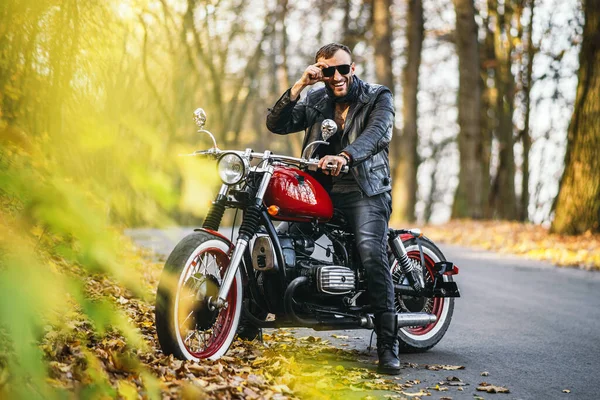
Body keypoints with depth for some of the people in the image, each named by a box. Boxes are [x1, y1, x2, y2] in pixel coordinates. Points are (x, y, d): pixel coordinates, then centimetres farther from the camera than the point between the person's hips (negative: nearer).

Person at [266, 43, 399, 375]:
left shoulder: (378, 97, 0)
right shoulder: (316, 101, 13)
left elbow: (377, 134, -21)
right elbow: (276, 124, 2)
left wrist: (344, 156, -40)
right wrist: (299, 85, -10)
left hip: (365, 190, -5)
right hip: (322, 191, 5)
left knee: (372, 253, -27)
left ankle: (388, 345, -27)